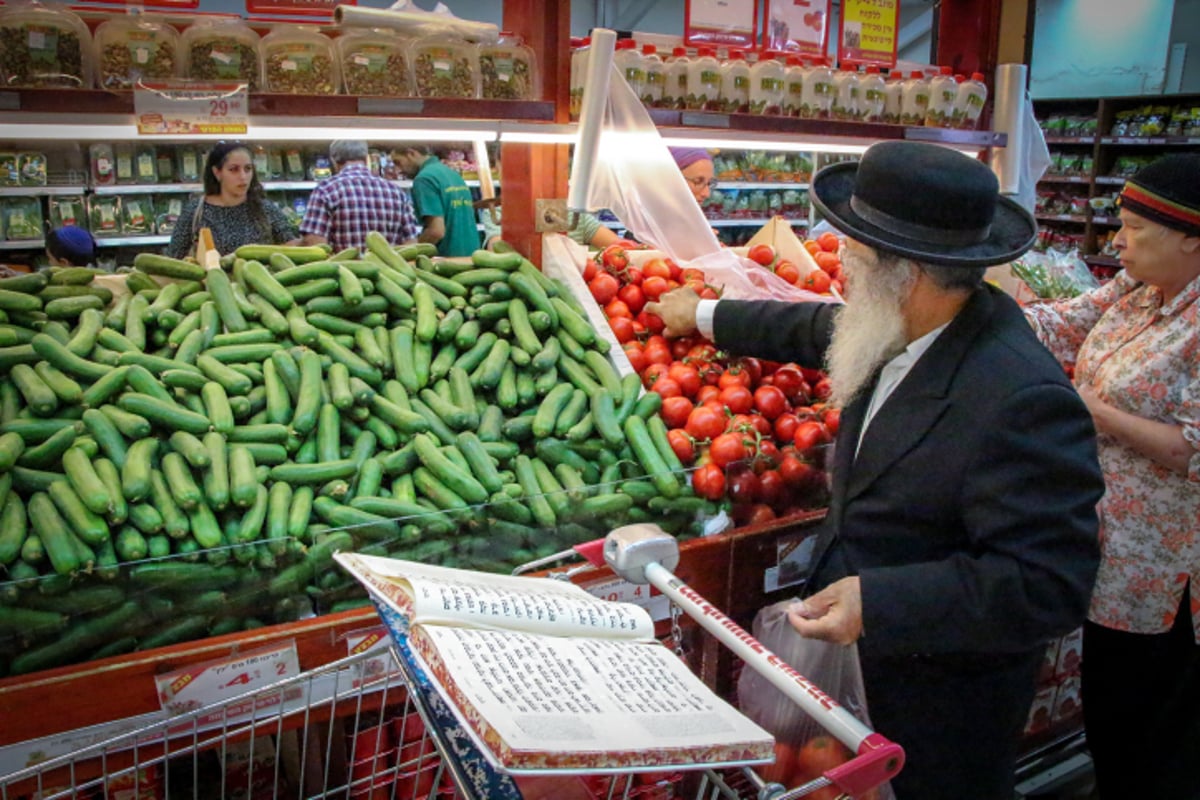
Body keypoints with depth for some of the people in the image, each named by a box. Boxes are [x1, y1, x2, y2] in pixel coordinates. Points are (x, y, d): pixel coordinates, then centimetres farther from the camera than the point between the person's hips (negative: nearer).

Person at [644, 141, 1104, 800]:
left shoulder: (1023, 400, -33)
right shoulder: (901, 329, -6)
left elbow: (1049, 586, -30)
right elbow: (815, 329, 15)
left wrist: (878, 602, -34)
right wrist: (703, 315, 27)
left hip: (939, 699, -7)